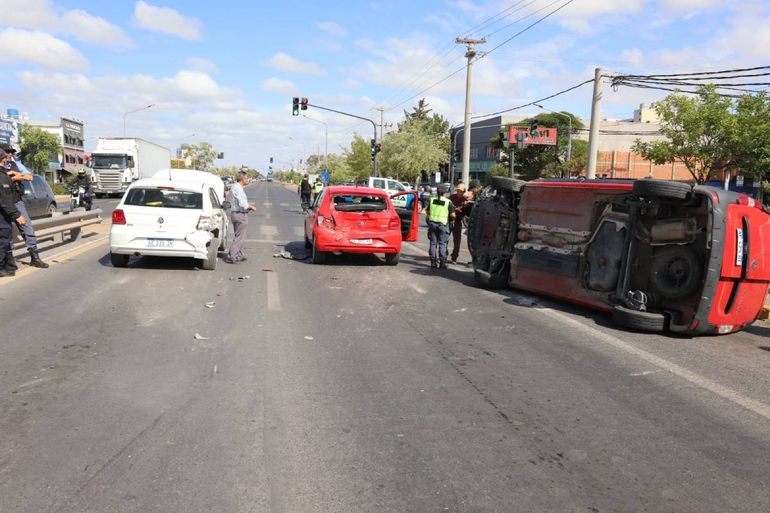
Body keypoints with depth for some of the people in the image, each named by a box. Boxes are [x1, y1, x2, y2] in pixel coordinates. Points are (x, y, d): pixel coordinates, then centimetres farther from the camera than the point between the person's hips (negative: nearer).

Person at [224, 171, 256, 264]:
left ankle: (240, 255, 26)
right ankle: (231, 256, -6)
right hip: (240, 215, -11)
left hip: (237, 213, 11)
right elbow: (242, 204, -26)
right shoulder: (237, 188, -18)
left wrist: (248, 207, 14)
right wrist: (251, 207, -10)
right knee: (239, 236, -7)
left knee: (240, 236, 18)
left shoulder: (236, 187, 15)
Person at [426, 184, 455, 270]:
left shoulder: (432, 200, 4)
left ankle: (433, 262, 9)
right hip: (442, 225, -3)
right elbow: (452, 215, -7)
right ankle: (442, 262, 1)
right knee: (442, 244, 3)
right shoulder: (448, 202, -6)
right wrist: (453, 218, 14)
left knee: (433, 243, 8)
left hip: (432, 223, 3)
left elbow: (428, 212, 13)